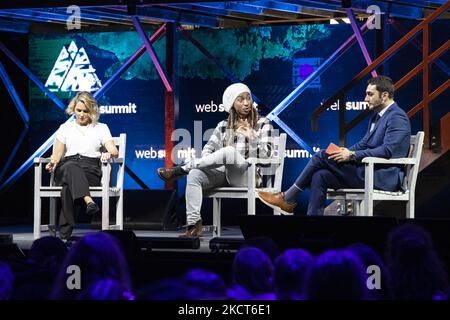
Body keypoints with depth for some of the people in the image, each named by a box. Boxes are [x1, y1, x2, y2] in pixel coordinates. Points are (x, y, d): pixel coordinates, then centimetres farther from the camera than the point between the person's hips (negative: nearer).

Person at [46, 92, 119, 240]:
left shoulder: (101, 128, 21)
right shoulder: (65, 127, 25)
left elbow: (115, 152, 9)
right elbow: (57, 153, 17)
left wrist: (108, 154, -17)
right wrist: (53, 161, -9)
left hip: (91, 169, 0)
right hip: (65, 170, 1)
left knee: (68, 188, -38)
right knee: (72, 166, -42)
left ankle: (65, 232, -48)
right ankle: (89, 201, -65)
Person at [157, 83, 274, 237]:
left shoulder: (263, 124, 9)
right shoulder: (224, 126, 19)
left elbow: (266, 154, -1)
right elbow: (209, 148, 10)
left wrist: (251, 137, -14)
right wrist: (206, 161, -10)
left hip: (248, 174, -4)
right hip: (223, 172, 4)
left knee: (230, 152, -36)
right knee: (195, 175, -28)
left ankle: (179, 170, -25)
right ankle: (194, 225, -33)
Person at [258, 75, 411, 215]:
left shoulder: (397, 117, -12)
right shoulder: (378, 116, 21)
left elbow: (387, 150, -23)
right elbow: (364, 143, 21)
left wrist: (352, 155, -20)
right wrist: (347, 151, 0)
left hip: (384, 177, -9)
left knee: (322, 156, -11)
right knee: (320, 176, -8)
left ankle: (288, 199, -1)